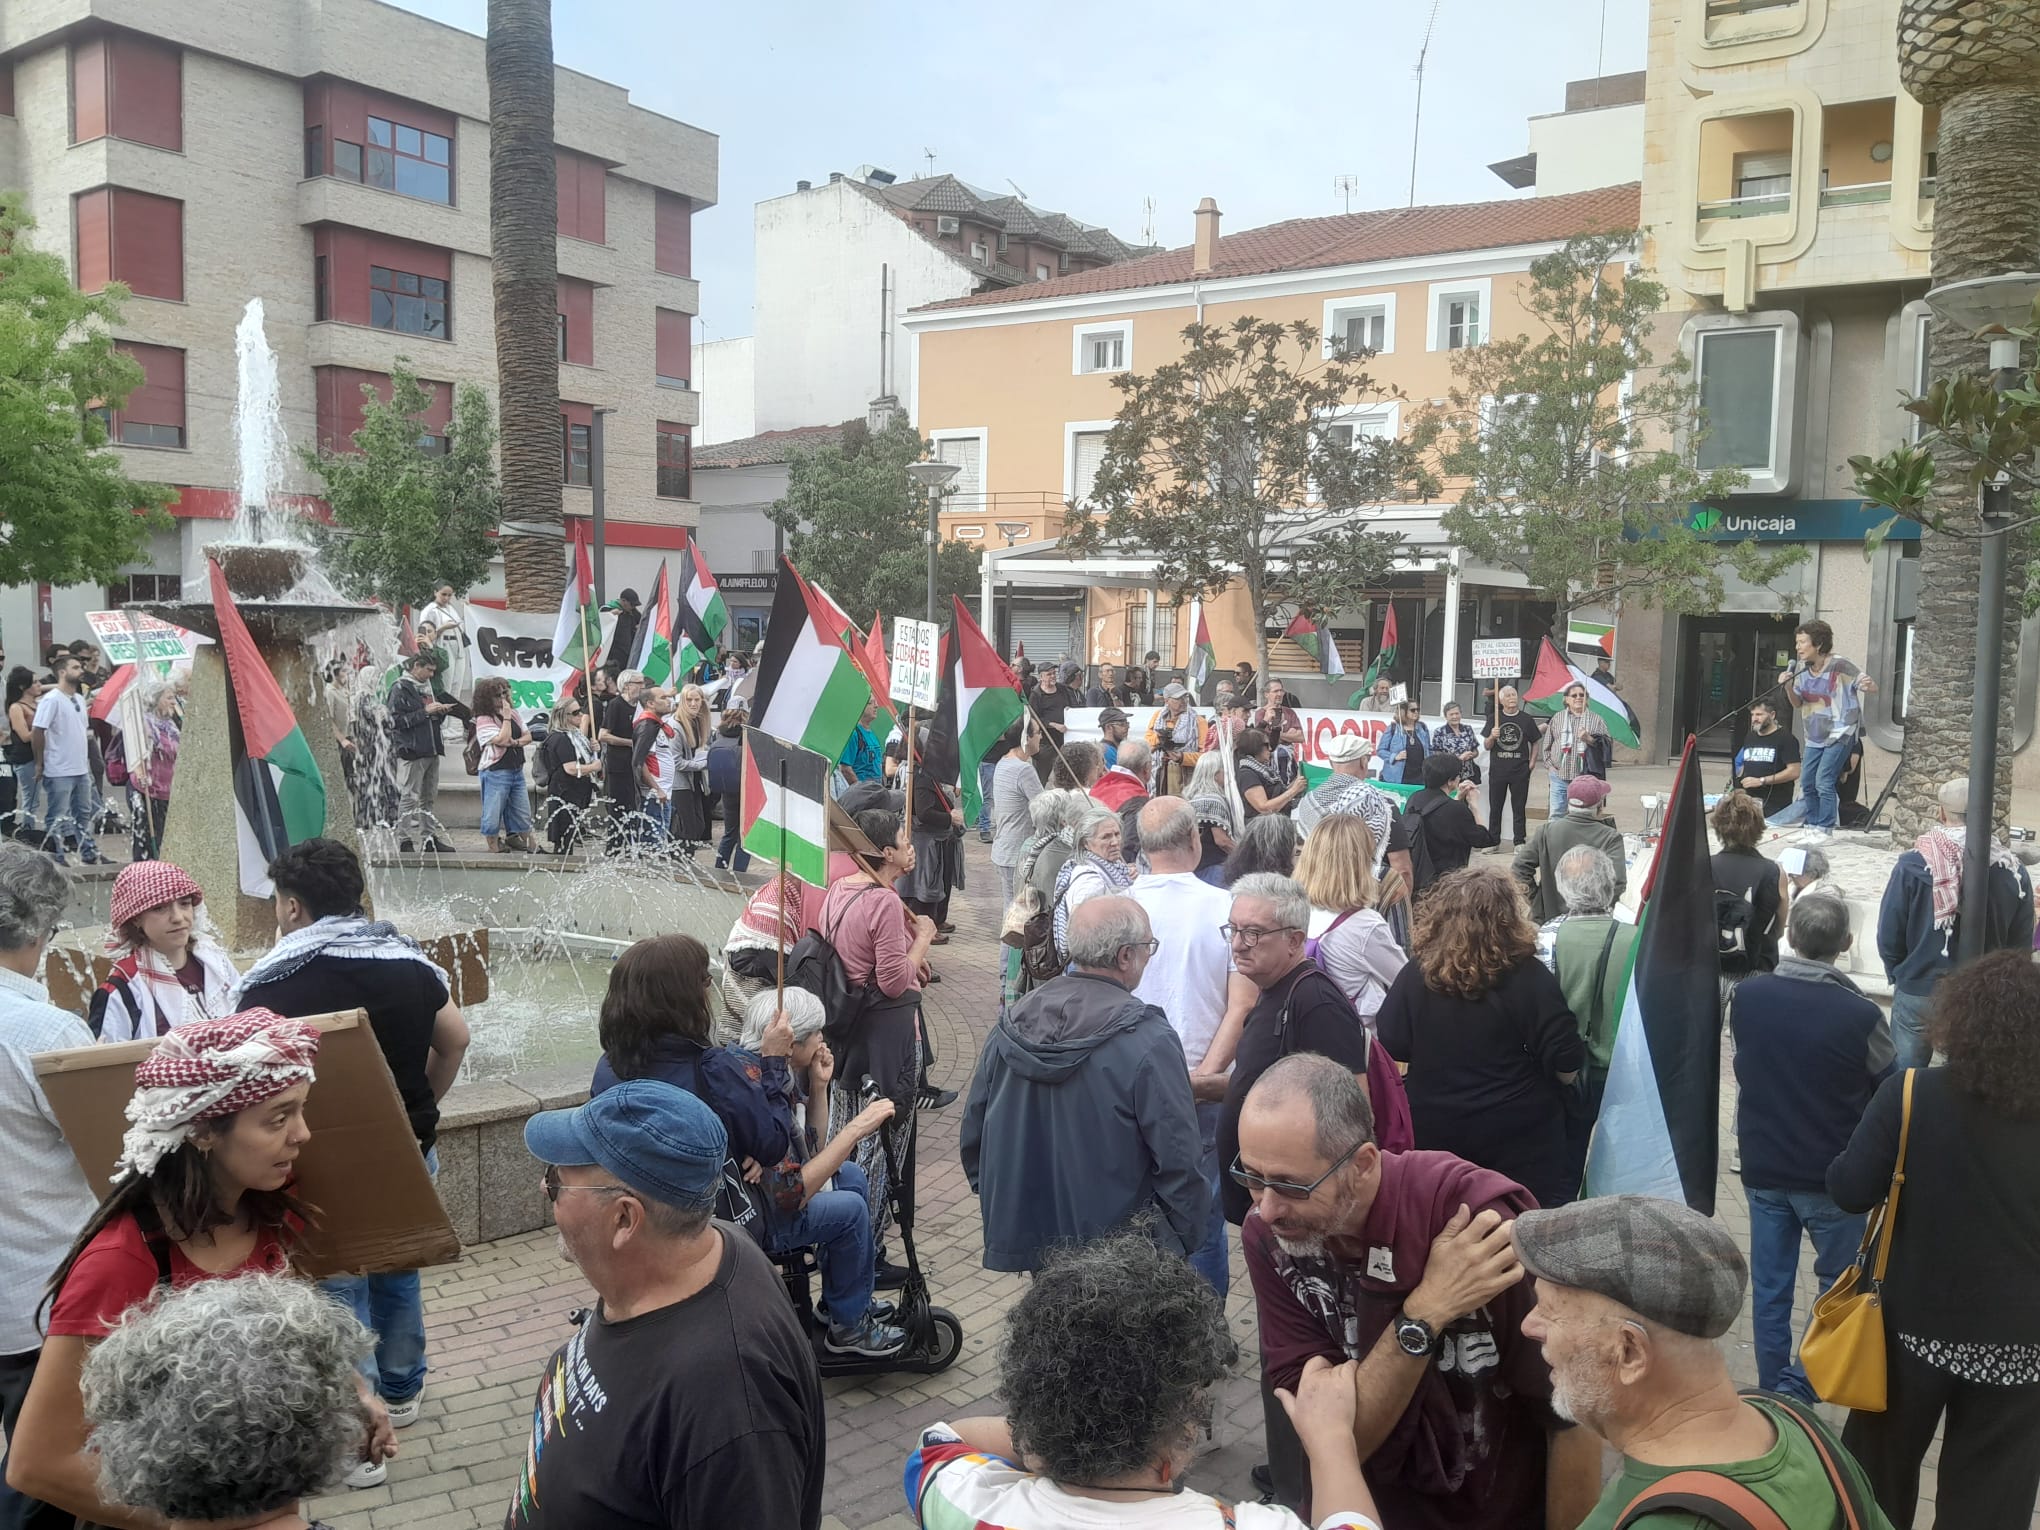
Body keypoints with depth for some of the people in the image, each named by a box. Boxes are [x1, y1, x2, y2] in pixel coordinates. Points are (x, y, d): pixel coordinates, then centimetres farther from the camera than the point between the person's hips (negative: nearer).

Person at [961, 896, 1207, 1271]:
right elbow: (1179, 1164, -17)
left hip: (1026, 1237, 5)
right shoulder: (1148, 1042, -20)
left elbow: (973, 1139, 7)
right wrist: (1188, 1243, -2)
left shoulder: (1010, 1027, -2)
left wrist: (999, 1216, 19)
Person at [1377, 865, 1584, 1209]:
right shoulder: (1528, 978, -18)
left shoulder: (1415, 974, -10)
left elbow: (1390, 1049, 0)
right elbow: (1566, 1065, -15)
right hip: (1519, 1136, -3)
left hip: (1434, 1132, 3)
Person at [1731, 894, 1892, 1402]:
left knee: (1770, 1287, 14)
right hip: (1832, 1175, -3)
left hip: (1762, 1167, 3)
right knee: (1841, 1284, 15)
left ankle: (1772, 1393, 23)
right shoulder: (1860, 1015, -22)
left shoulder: (1747, 995, -10)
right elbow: (1888, 1088, -5)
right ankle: (1795, 1390, 7)